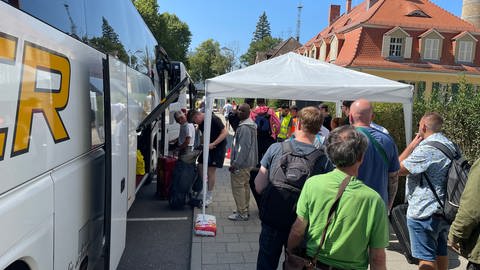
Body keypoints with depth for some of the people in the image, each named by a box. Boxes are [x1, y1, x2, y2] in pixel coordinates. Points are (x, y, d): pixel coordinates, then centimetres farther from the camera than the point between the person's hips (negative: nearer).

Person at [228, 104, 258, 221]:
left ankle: (242, 213, 4)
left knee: (238, 187, -2)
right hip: (249, 162, 10)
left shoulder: (244, 127, -21)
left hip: (241, 164, -10)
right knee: (245, 185, 18)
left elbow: (243, 147, -25)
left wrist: (235, 164, -21)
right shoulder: (251, 125, 12)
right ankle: (245, 209, 29)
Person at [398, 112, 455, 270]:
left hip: (424, 212, -9)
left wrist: (412, 145, -9)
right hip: (443, 210, 9)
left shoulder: (426, 149, -22)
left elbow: (399, 169, -16)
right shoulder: (449, 145, 10)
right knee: (441, 253, 20)